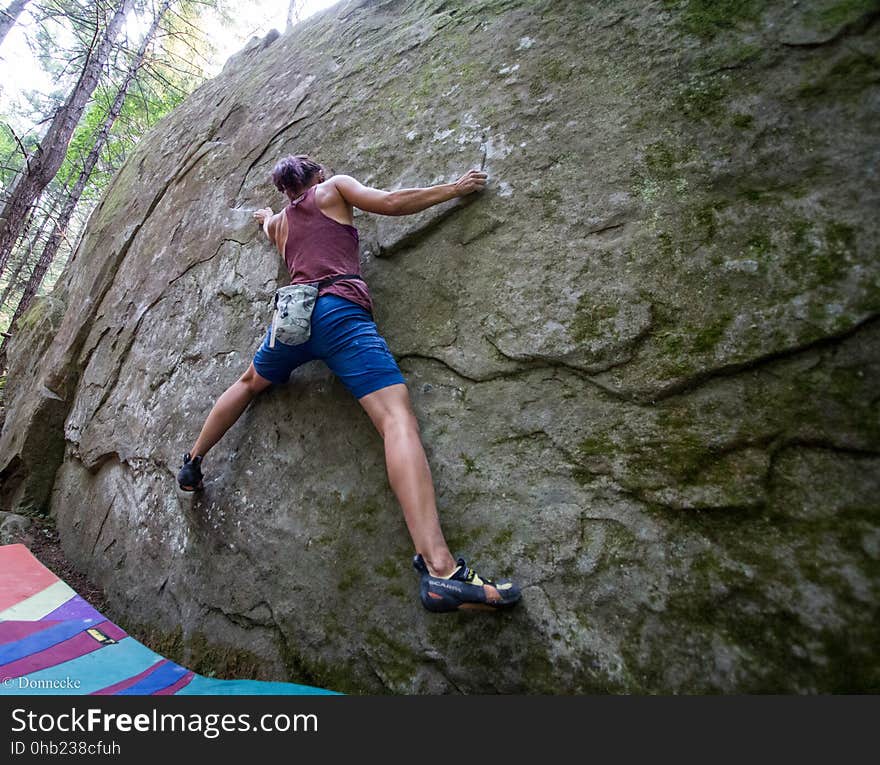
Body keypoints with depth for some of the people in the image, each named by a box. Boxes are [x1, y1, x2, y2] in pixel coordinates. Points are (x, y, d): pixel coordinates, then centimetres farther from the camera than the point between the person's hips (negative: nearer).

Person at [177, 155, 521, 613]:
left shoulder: (279, 221, 32)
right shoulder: (334, 188, 20)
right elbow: (391, 202, 8)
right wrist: (453, 188, 19)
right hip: (339, 309, -6)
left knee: (250, 382, 37)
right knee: (397, 416, -22)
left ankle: (192, 463, 46)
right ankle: (439, 569, -37)